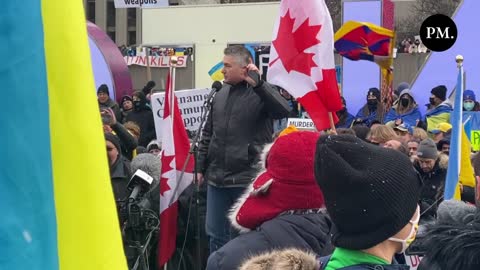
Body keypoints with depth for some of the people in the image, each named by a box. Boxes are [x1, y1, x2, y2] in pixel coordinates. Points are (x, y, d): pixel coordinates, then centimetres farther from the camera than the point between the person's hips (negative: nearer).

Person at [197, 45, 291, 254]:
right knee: (216, 234, 12)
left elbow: (284, 111, -28)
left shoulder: (260, 94, -8)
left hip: (247, 180, -6)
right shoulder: (220, 95, 11)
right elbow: (208, 134, 18)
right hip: (217, 178, 6)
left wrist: (258, 84, -33)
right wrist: (201, 167, 15)